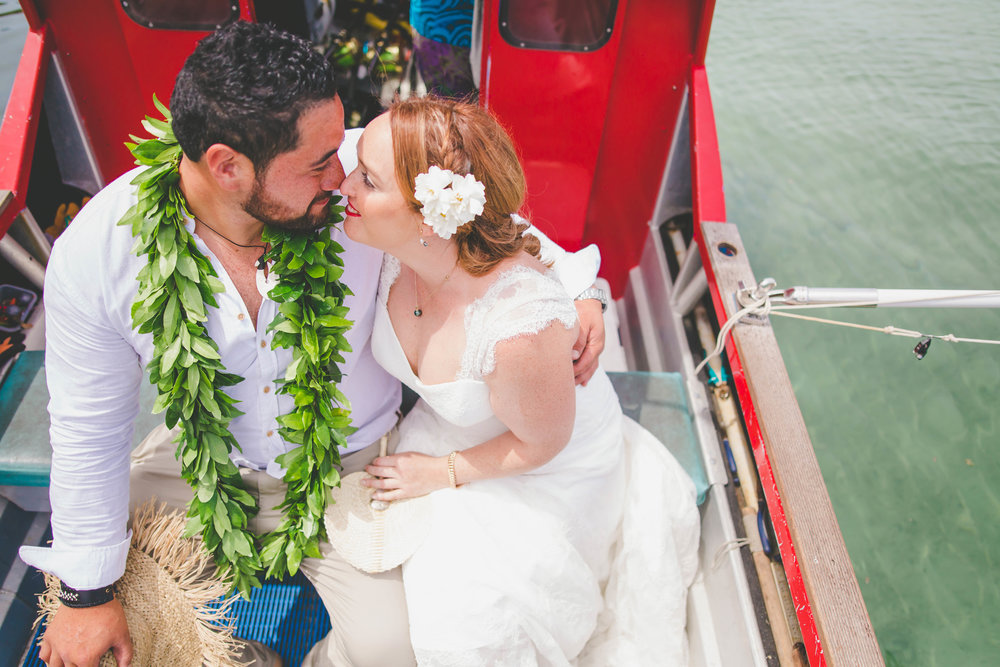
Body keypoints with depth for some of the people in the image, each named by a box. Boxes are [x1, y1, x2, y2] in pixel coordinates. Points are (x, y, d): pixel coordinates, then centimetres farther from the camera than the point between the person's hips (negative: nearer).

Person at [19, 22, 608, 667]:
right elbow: (90, 431, -9)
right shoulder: (95, 255, -21)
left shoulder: (357, 168, -25)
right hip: (201, 465, 2)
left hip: (350, 465, -1)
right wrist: (89, 595, -2)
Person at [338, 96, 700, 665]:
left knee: (462, 619, -9)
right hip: (448, 427, 6)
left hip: (550, 473, -5)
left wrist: (442, 474, -11)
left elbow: (540, 443, -21)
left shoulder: (520, 324, -42)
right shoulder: (398, 247, -23)